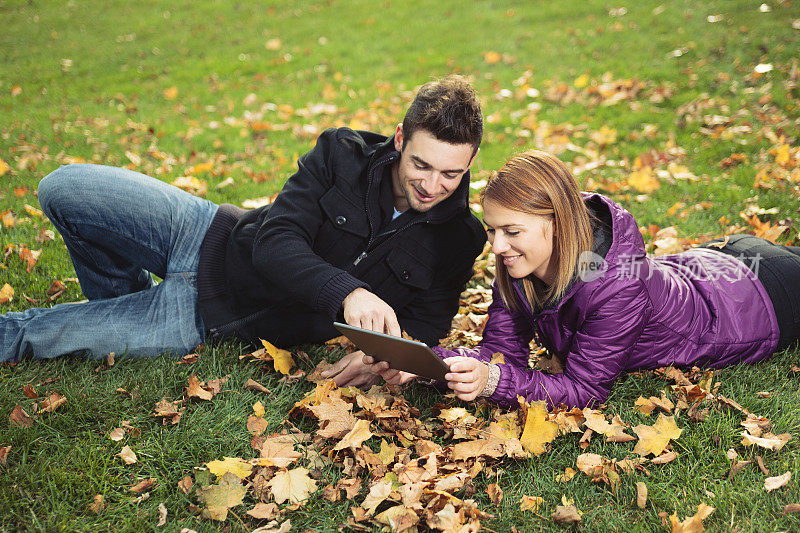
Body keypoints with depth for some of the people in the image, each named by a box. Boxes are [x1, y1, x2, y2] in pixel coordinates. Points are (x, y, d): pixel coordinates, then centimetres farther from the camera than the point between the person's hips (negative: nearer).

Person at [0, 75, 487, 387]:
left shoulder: (458, 243, -11)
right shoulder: (342, 154, -13)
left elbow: (424, 329, -4)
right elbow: (273, 242, -21)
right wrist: (345, 293, -40)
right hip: (213, 238, 2)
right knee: (64, 191, -11)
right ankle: (126, 300, 13)